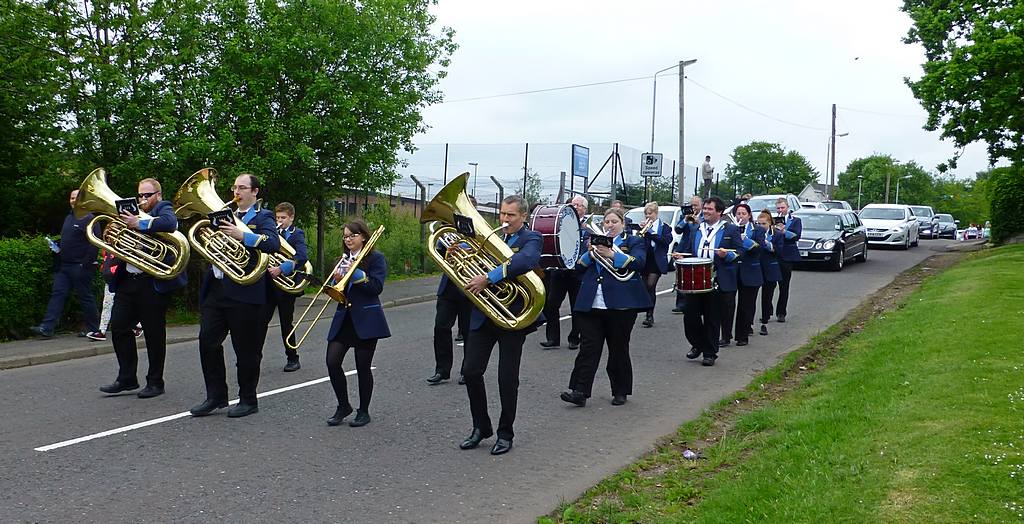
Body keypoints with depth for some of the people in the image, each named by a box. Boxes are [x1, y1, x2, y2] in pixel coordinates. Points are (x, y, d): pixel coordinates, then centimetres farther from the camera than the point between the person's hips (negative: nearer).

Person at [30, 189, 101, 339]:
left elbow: (94, 244, -17)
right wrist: (56, 247, 9)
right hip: (64, 265, 8)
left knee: (85, 297, -1)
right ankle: (46, 328, -2)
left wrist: (86, 264, -21)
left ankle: (93, 329, 10)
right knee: (57, 294, 1)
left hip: (80, 266, -8)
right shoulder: (69, 218, 18)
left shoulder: (89, 219, -10)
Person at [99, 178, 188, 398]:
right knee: (119, 327, 6)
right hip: (127, 281, 7)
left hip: (153, 283, -7)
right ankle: (127, 378, 16)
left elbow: (170, 223, -25)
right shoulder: (134, 212, 19)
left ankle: (155, 382, 11)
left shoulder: (163, 209, 0)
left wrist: (139, 224, -23)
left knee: (154, 334, 2)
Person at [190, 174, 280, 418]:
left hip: (244, 292, -6)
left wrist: (243, 235, -28)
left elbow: (273, 244, -19)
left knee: (246, 349, 1)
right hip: (216, 287, 6)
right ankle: (216, 396, 15)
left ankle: (248, 400, 13)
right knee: (207, 341, 4)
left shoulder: (263, 217, -1)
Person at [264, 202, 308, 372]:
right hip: (270, 283, 5)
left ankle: (293, 359, 14)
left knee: (286, 323, 3)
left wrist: (281, 268, -30)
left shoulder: (297, 234, -5)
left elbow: (302, 257, -21)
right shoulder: (274, 234, 12)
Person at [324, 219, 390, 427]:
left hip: (366, 319, -6)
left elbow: (377, 287, -14)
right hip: (344, 317, 6)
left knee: (363, 367, 0)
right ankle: (343, 406, 14)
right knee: (332, 362, -5)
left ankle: (363, 412, 15)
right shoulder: (344, 259, 15)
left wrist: (355, 273, -19)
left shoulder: (375, 258, -3)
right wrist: (337, 280, -5)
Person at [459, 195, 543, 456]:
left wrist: (489, 277, -35)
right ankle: (481, 427, 20)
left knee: (507, 378, 1)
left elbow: (525, 260, -28)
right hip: (484, 315, 5)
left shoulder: (531, 239, -5)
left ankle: (505, 433, 18)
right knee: (471, 371, 2)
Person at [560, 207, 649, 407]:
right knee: (588, 348, -4)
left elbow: (639, 263, -12)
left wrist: (612, 255, -21)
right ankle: (579, 391, -7)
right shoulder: (594, 240, 18)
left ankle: (620, 392, 18)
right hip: (591, 305, 3)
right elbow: (578, 267, 10)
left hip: (620, 304, -3)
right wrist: (591, 254, -9)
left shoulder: (633, 241, 8)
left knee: (619, 349, 6)